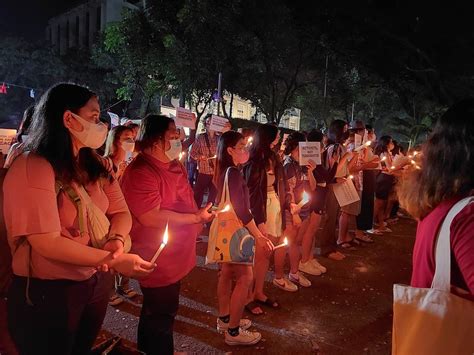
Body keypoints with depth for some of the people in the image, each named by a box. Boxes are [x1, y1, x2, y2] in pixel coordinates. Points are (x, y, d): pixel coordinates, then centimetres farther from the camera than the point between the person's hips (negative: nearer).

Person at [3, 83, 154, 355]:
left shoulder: (95, 165, 4)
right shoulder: (32, 168, -21)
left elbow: (121, 213, 1)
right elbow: (48, 243, -25)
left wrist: (117, 240, -21)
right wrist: (114, 260, -23)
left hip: (98, 282, 7)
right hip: (47, 291, -6)